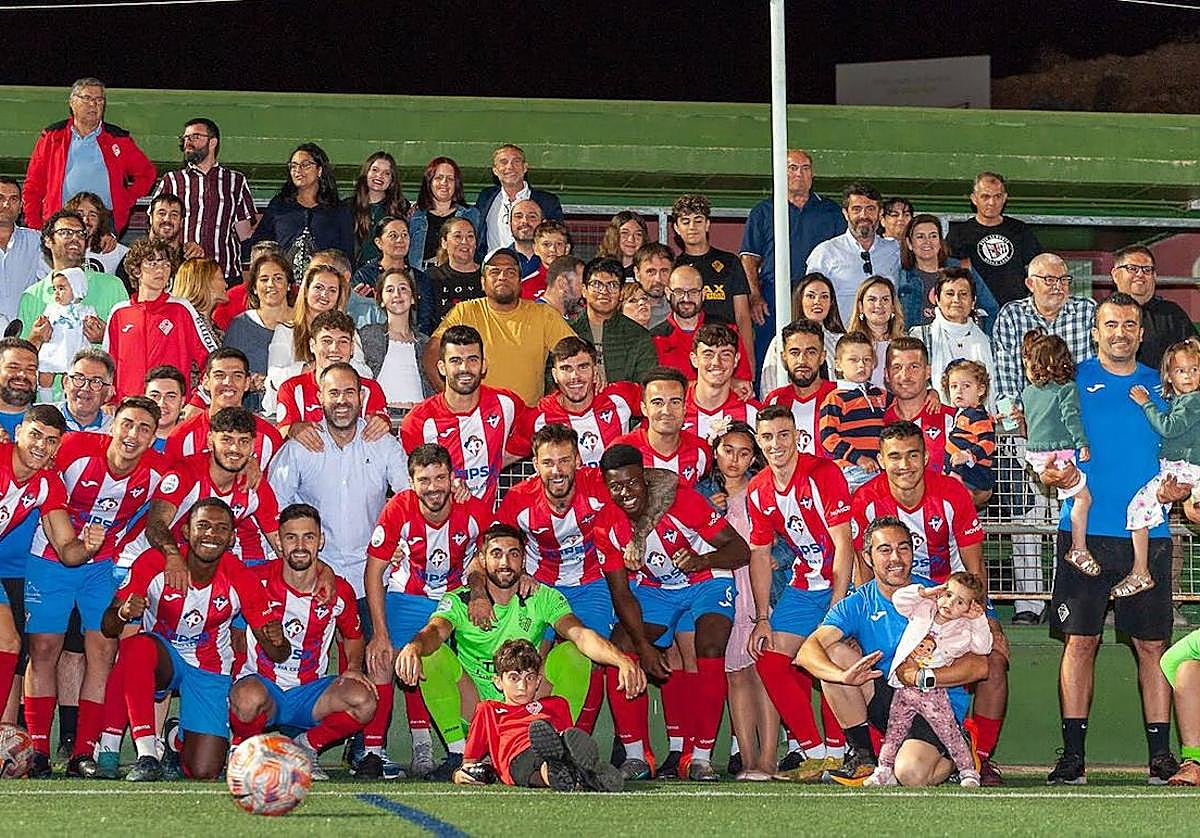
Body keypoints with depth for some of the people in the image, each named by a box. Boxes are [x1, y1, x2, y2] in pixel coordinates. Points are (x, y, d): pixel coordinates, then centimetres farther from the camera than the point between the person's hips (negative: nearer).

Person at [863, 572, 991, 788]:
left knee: (949, 733, -5)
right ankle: (884, 770, 20)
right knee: (894, 732, 10)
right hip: (903, 687, 3)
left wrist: (979, 620, -15)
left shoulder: (963, 631, -2)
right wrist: (924, 592, -10)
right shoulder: (924, 610, 4)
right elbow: (899, 600, -2)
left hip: (932, 693, -3)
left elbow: (983, 648, -11)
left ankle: (968, 771, 4)